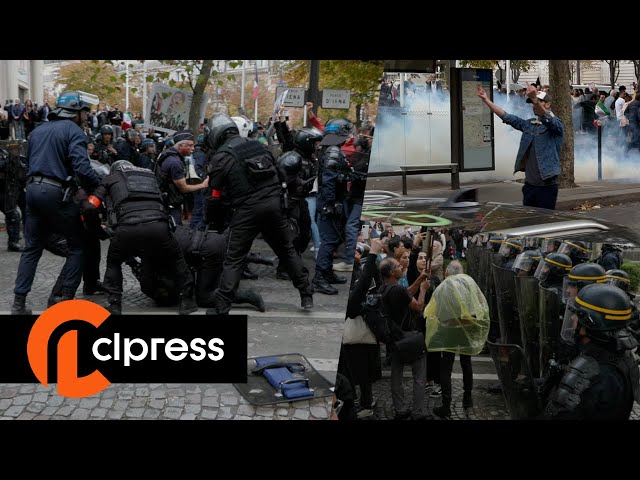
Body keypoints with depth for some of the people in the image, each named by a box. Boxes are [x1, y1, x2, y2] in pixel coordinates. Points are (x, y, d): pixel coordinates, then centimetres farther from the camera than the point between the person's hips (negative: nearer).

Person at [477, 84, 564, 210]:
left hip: (547, 186, -6)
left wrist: (535, 99, -44)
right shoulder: (529, 124, 13)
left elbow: (547, 119, -27)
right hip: (529, 184, 6)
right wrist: (486, 100, 4)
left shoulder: (556, 124, -6)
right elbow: (507, 117, 11)